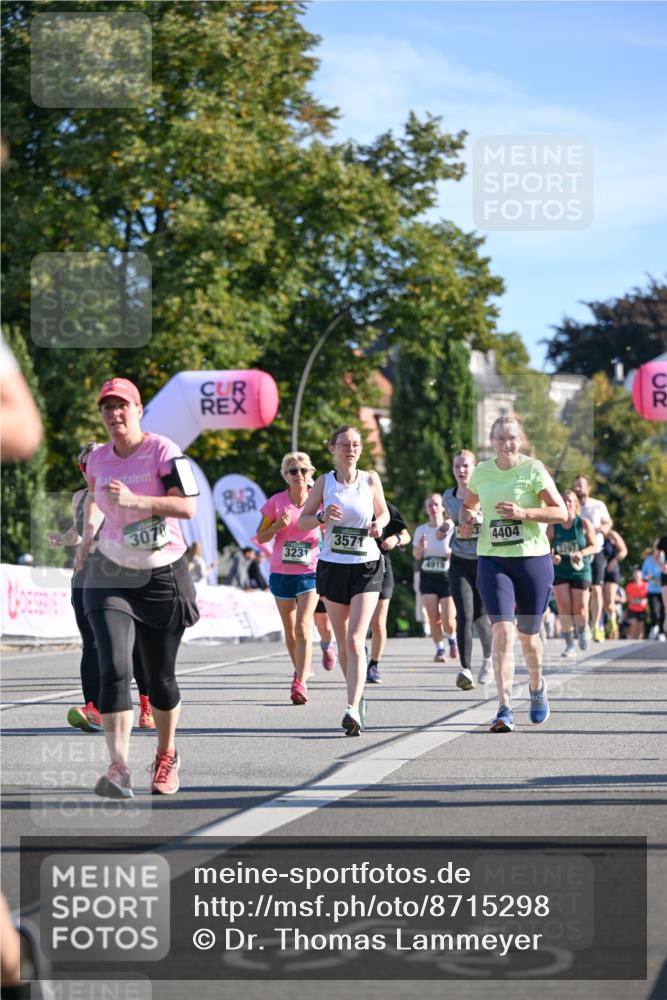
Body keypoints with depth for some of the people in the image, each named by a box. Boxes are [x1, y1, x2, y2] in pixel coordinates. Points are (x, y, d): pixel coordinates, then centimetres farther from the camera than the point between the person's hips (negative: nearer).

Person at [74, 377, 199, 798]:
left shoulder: (163, 451, -11)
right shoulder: (98, 459, 4)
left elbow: (188, 507, -21)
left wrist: (134, 500, -29)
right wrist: (88, 536, 13)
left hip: (163, 577, -2)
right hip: (111, 576, 2)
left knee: (160, 677, 7)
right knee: (114, 669, -17)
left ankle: (167, 756, 32)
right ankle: (119, 770, -20)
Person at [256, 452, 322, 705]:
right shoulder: (276, 502, 0)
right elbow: (260, 537, 4)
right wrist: (278, 525, -16)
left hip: (310, 572, -2)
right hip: (281, 573, 2)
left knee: (303, 627, -16)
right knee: (290, 631, 11)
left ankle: (300, 683, -21)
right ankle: (301, 670, 33)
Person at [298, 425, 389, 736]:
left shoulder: (371, 480, 1)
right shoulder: (324, 483, 0)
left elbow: (384, 513, 14)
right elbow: (302, 521, 4)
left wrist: (379, 525, -9)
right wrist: (322, 517, -16)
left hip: (367, 567, -2)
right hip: (332, 567, 2)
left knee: (355, 640, -15)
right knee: (343, 643, 10)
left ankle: (353, 709, -24)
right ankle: (357, 696, 31)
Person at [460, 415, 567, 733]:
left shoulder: (533, 469, -4)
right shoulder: (481, 472, 7)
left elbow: (561, 513, -8)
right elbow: (468, 505, 25)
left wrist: (523, 512, -20)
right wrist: (466, 520, 3)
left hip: (533, 559, -1)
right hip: (492, 561, 2)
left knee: (527, 635, 9)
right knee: (502, 630, -15)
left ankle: (537, 686, 41)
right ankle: (505, 709, -17)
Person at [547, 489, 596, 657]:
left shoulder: (584, 524, -4)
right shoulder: (552, 527, -2)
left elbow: (593, 546, -1)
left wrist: (581, 553, -19)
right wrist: (552, 556, -18)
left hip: (580, 571, -1)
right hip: (560, 572, 1)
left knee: (580, 609, -4)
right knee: (564, 607, -11)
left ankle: (583, 630, 31)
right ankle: (569, 645, -2)